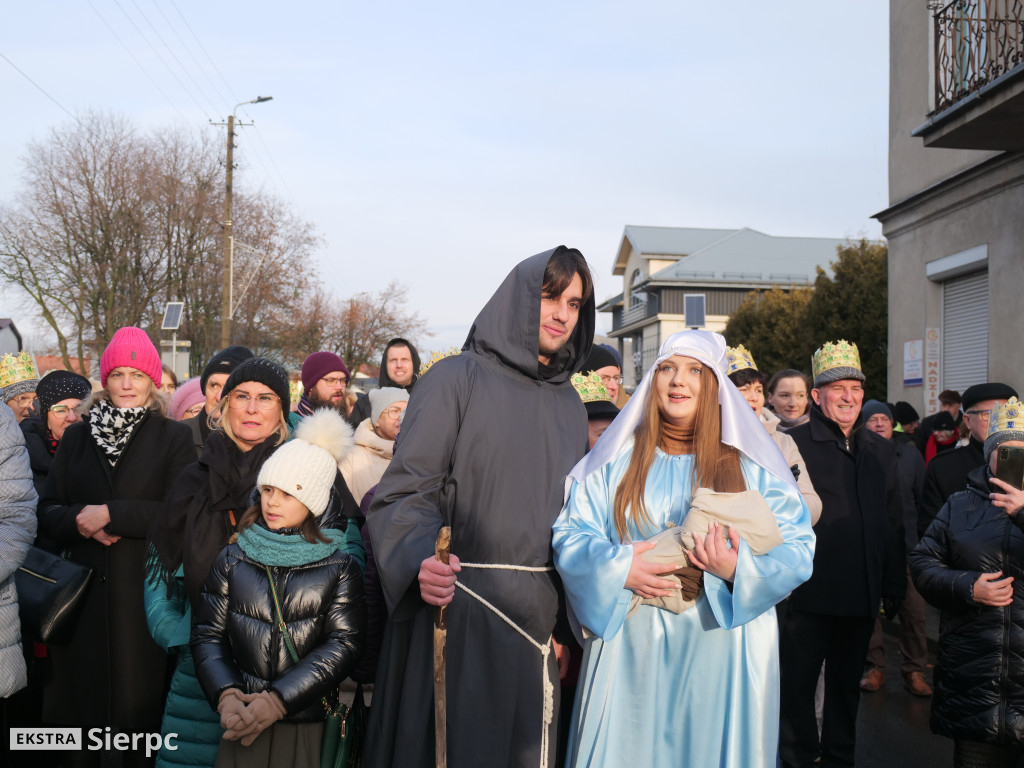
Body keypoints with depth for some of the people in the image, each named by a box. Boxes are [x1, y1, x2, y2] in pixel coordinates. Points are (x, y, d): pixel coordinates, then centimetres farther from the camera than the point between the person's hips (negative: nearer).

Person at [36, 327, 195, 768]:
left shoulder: (173, 438, 1)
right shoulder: (77, 437, 12)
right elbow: (46, 512, 9)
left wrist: (110, 513, -15)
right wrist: (78, 518, -12)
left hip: (145, 591, -3)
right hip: (85, 592, 3)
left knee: (140, 701, 2)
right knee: (84, 693, 8)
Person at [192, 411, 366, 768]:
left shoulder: (341, 568, -1)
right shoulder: (233, 558, 6)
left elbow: (344, 644, -9)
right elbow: (207, 634, 3)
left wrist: (277, 701, -16)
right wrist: (226, 696, -14)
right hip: (241, 726, 2)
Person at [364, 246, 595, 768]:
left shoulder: (569, 405, 13)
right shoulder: (456, 379, -5)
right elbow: (406, 491, -11)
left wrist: (567, 623, 13)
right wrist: (420, 560, -30)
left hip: (536, 619, 6)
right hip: (457, 607, -5)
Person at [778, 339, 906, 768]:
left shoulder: (880, 451, 11)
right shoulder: (793, 444, -7)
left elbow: (893, 522, 15)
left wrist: (895, 586, 12)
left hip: (862, 595, 5)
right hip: (809, 593, -5)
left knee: (847, 684, 17)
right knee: (798, 683, 5)